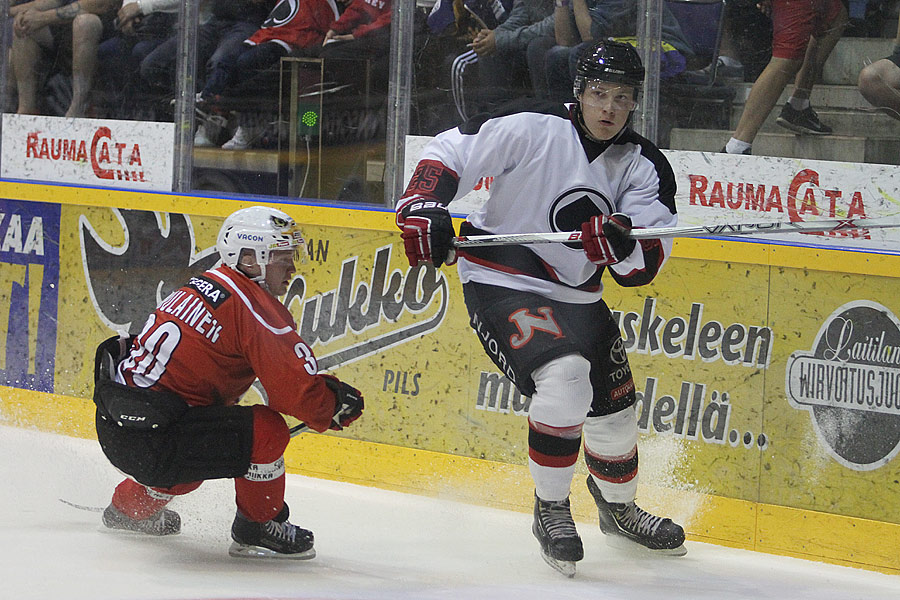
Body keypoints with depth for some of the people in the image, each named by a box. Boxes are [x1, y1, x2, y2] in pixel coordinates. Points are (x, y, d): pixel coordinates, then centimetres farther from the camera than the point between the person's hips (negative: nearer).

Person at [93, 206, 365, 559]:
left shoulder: (201, 285, 14)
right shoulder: (255, 307, -13)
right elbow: (298, 390, -18)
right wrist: (337, 406, 3)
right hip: (148, 441, -10)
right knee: (267, 430, -12)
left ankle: (129, 509, 55)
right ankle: (256, 530, 6)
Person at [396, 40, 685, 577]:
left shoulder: (644, 167, -3)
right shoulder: (531, 129, -17)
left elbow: (646, 265, -8)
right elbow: (450, 151, -13)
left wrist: (623, 246, -30)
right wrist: (422, 209, -29)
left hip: (577, 297, 6)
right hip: (502, 284, -6)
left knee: (614, 410, 11)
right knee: (564, 376, -29)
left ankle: (619, 508, 42)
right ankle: (552, 510, -10)